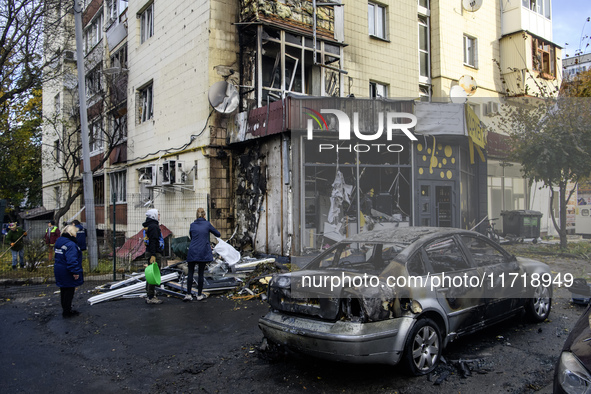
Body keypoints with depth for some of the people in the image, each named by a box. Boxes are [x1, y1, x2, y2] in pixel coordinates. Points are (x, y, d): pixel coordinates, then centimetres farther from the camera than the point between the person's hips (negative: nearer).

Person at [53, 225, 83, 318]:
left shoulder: (59, 241, 10)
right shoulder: (70, 244, -22)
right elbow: (72, 260, -28)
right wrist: (75, 272, -25)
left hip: (59, 271, 10)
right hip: (67, 273, -10)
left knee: (64, 291, 18)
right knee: (69, 291, 1)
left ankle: (65, 310, 30)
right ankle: (67, 312, 8)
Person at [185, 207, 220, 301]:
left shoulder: (192, 225, 6)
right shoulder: (207, 224, -1)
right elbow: (218, 234, 7)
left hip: (192, 251, 2)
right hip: (203, 252, -1)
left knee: (190, 273, 9)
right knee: (200, 273, 5)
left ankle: (188, 294, 4)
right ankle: (199, 295, 12)